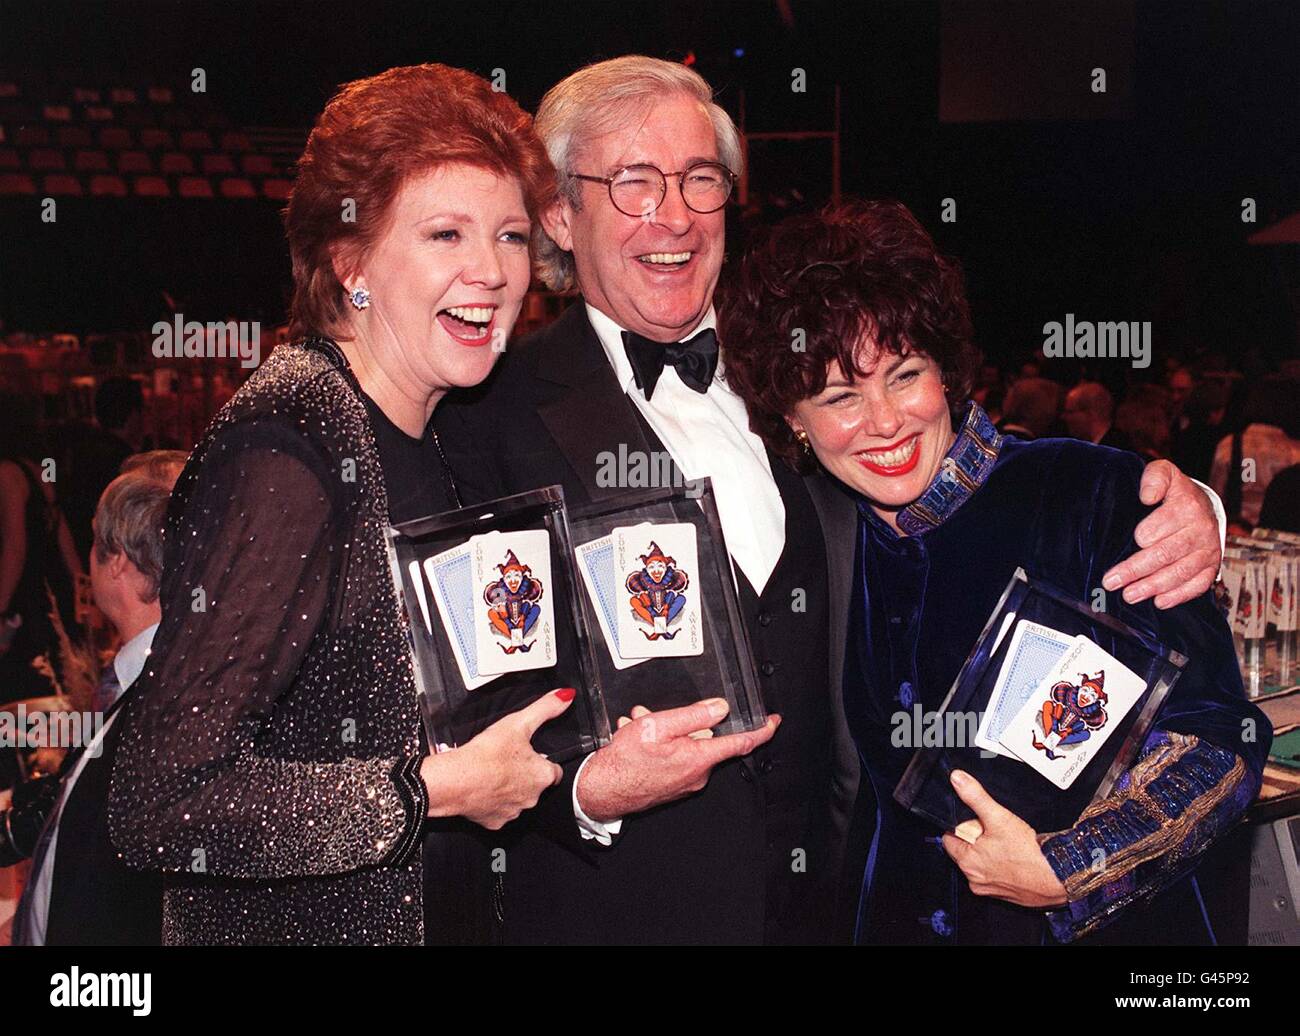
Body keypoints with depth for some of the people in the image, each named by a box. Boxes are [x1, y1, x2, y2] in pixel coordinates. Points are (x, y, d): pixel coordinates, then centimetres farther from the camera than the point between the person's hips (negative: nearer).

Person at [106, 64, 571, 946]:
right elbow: (161, 805, -27)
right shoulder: (284, 449, -22)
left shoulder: (416, 442, 3)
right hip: (296, 923, -8)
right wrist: (437, 789, -19)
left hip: (436, 911, 8)